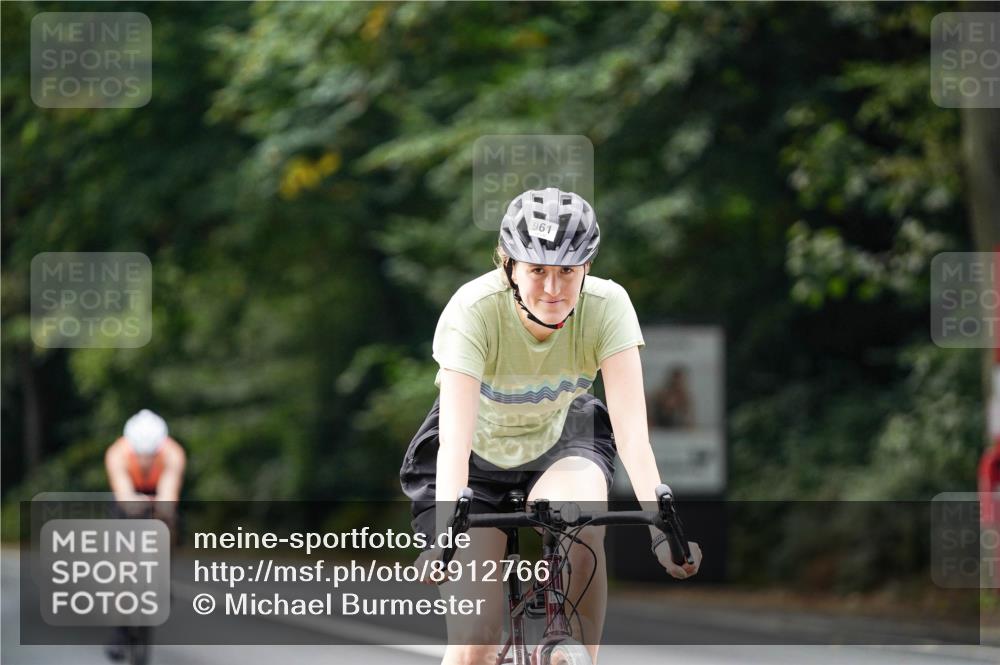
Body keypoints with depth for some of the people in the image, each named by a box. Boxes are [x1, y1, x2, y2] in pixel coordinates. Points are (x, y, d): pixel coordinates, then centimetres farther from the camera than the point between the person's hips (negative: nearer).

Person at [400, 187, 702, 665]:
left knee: (581, 527, -35)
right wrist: (445, 538, -54)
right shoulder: (473, 311, -32)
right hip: (479, 451, -1)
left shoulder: (607, 305, -26)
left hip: (560, 439, 1)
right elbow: (455, 440, -40)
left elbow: (631, 428, -32)